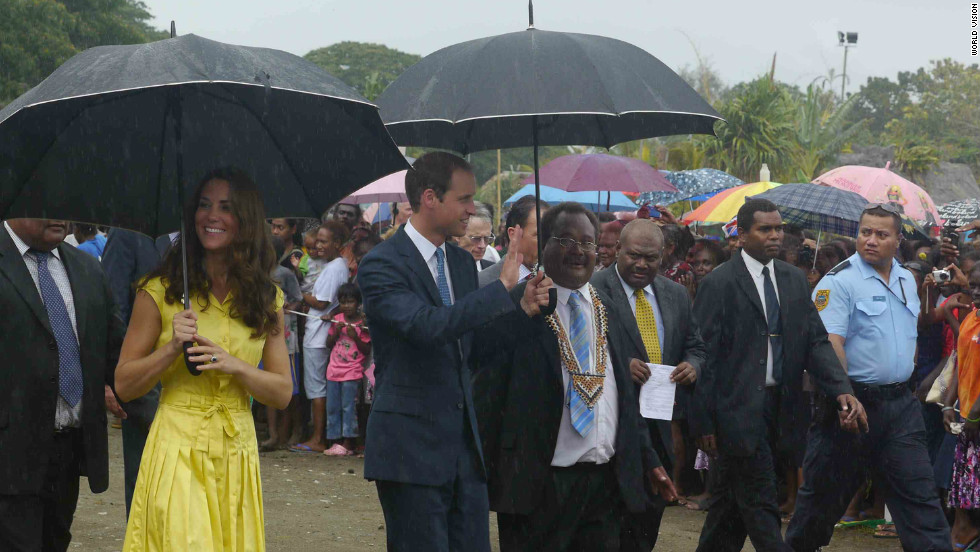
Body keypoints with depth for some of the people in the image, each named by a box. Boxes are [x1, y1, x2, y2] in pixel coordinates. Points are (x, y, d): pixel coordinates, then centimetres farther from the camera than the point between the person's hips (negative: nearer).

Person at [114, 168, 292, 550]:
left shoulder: (266, 299, 7)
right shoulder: (160, 290, -1)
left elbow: (283, 394, 3)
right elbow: (124, 386, -1)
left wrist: (233, 364, -13)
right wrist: (172, 347, -16)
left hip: (237, 453, 3)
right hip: (176, 449, -3)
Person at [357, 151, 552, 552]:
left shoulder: (463, 262, 12)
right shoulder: (382, 264, -12)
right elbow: (425, 324, -29)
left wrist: (522, 310, 1)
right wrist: (501, 288, -25)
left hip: (464, 444, 7)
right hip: (411, 447, -7)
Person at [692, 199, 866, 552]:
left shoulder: (794, 280, 10)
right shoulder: (718, 284, -8)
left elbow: (816, 341, 5)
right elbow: (705, 355, -9)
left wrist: (842, 390, -11)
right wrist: (703, 422, -11)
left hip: (779, 408, 6)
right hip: (739, 408, -6)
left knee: (731, 502, 15)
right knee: (760, 508, -4)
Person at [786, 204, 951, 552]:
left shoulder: (907, 280, 12)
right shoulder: (839, 281, -11)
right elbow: (830, 344, -20)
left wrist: (903, 381, 17)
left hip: (900, 404, 6)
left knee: (918, 491, 1)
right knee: (826, 489, 7)